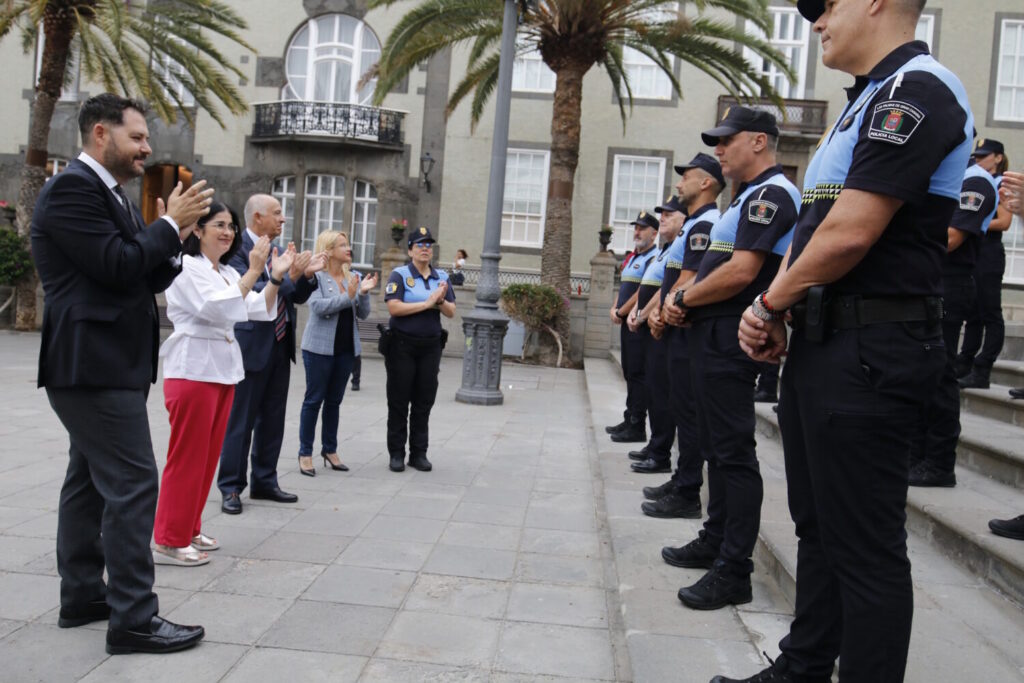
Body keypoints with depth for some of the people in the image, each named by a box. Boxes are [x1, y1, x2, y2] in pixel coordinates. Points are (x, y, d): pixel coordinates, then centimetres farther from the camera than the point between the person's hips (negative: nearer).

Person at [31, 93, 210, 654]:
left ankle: (82, 596, 27)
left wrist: (175, 233, 2)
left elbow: (147, 280, 17)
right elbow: (118, 266, -21)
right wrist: (170, 223, -10)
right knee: (133, 484, -11)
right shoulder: (72, 188, -13)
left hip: (106, 362, 11)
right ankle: (133, 619, -5)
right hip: (94, 364, -11)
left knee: (90, 480, 15)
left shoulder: (108, 195, 18)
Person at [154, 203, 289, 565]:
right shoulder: (186, 266, -9)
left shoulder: (228, 273, 17)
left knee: (208, 455, 13)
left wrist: (276, 277, -2)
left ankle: (189, 530, 23)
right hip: (193, 369, -9)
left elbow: (259, 310, 11)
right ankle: (168, 541, 3)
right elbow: (218, 309, -22)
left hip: (223, 369, 9)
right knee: (186, 457, -5)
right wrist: (253, 272, -23)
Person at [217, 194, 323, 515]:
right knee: (240, 420, 2)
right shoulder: (238, 250, -12)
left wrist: (308, 274, -6)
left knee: (273, 419, 14)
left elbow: (297, 296, 12)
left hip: (280, 345, 8)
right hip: (251, 346, -8)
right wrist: (289, 275, -30)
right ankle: (231, 488, 12)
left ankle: (264, 482, 25)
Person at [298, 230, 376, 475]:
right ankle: (305, 453, 9)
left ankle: (330, 450, 23)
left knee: (334, 400, 13)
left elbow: (363, 314, 7)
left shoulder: (353, 277, 9)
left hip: (346, 348, 5)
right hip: (320, 347, -5)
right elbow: (318, 306, -19)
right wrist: (348, 297, -22)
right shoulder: (316, 276, -6)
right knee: (314, 399, 1)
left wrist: (363, 293, -10)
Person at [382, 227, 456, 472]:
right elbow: (394, 307, -17)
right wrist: (428, 303, -16)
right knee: (399, 401, 2)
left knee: (424, 402, 7)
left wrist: (441, 301, -14)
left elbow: (451, 312, 7)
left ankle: (419, 454, 15)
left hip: (430, 346, 4)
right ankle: (397, 454, 10)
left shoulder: (441, 277, 10)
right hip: (402, 345, -4)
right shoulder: (399, 274, -4)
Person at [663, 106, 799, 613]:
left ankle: (734, 571, -1)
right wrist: (685, 301, 4)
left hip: (729, 338, -11)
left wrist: (685, 298, -10)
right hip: (713, 336, 11)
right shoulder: (751, 196, 20)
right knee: (719, 447, 17)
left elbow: (740, 272, -23)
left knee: (733, 452, -7)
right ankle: (715, 542, 30)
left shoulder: (770, 194, -12)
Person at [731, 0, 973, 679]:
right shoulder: (870, 100, 20)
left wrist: (772, 303, -6)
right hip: (820, 344, 10)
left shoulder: (916, 89, -12)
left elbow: (849, 234, -21)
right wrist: (777, 313, 3)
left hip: (869, 350, -10)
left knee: (864, 545, -1)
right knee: (818, 525, 18)